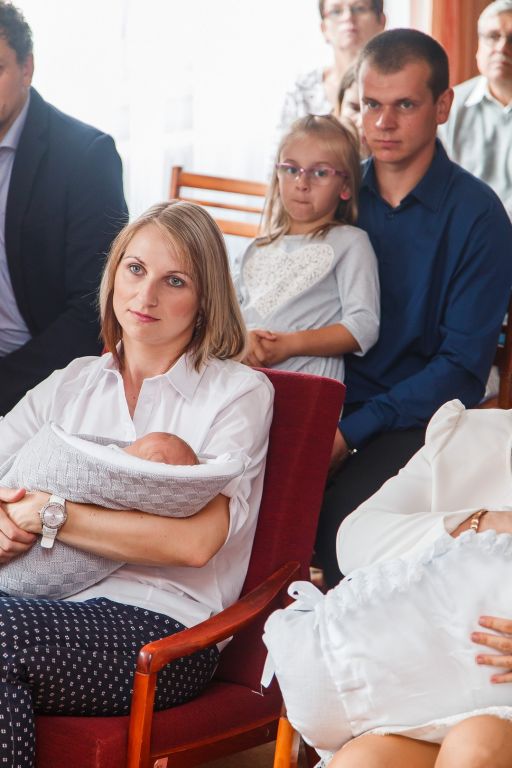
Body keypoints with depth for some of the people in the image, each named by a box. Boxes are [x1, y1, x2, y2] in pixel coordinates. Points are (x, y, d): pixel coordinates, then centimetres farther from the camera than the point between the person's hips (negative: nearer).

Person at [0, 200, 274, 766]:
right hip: (58, 602, 4)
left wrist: (53, 514, -12)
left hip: (164, 627, -4)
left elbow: (195, 541, -10)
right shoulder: (71, 385, 22)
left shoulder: (239, 393, 5)